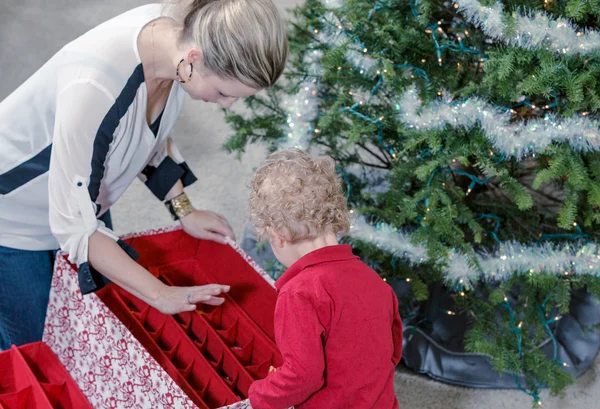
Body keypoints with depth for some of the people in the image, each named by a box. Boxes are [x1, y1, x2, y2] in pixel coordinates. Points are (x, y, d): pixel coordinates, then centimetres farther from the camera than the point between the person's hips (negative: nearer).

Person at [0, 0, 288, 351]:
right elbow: (74, 225, -31)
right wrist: (159, 294, -26)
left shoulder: (174, 31, -19)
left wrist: (184, 210, 0)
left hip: (80, 200, 7)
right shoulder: (94, 85, -42)